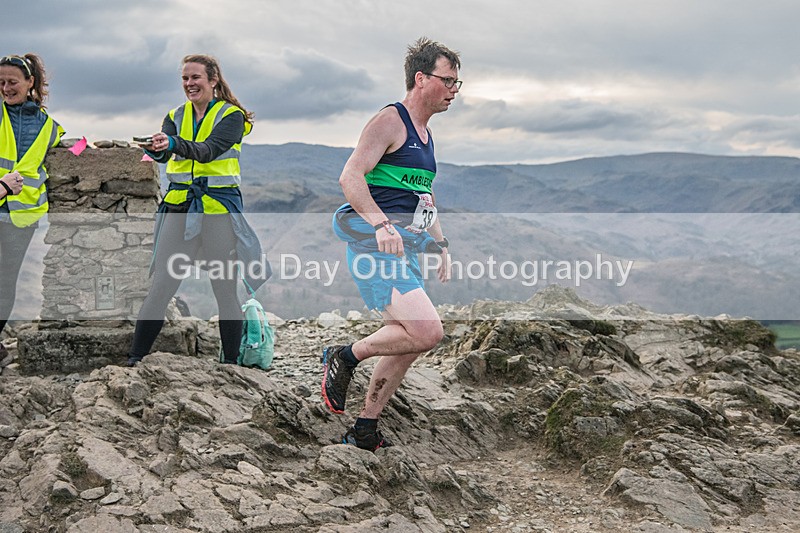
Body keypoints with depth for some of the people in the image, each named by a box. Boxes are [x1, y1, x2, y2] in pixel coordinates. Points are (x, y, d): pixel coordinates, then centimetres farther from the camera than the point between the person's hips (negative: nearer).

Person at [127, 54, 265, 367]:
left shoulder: (231, 116, -1)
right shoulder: (175, 116, 12)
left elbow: (209, 150, -20)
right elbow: (164, 152, -7)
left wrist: (174, 144, -38)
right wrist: (155, 149, -32)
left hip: (219, 208, -3)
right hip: (180, 207, 3)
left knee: (225, 290, 2)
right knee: (161, 286, -2)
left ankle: (230, 362, 13)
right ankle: (135, 358, 3)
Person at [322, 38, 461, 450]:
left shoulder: (426, 136, 21)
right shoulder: (389, 121, -7)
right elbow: (350, 177, -18)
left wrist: (441, 247, 23)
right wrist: (382, 224, -30)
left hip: (403, 248, 10)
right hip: (375, 245, -10)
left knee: (409, 343, 10)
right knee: (427, 332, -20)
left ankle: (364, 431, 21)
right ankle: (344, 357, 1)